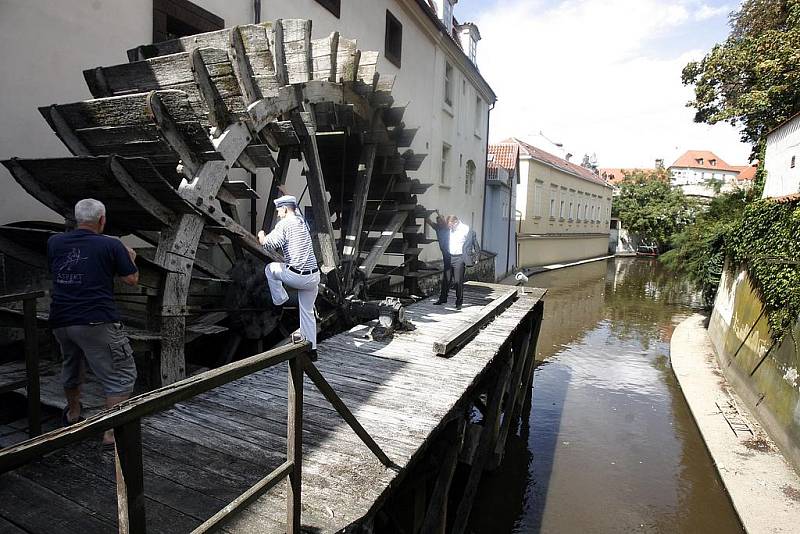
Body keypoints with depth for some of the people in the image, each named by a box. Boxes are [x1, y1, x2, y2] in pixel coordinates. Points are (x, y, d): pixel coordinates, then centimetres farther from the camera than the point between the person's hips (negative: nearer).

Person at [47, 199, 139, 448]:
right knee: (121, 375, 2)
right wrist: (130, 258, 17)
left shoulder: (54, 242, 7)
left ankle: (72, 414, 51)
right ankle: (112, 432, -2)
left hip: (60, 321, 7)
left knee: (71, 366, 31)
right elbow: (132, 280, -1)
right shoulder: (111, 245, -7)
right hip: (96, 322, -7)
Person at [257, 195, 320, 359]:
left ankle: (280, 299, 21)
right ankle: (311, 349, 20)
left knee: (270, 268, 22)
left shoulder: (284, 224, -6)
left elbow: (269, 244, -18)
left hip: (297, 276, -7)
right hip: (314, 276, 7)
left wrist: (262, 236, 4)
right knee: (307, 312, 16)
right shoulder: (303, 222, 17)